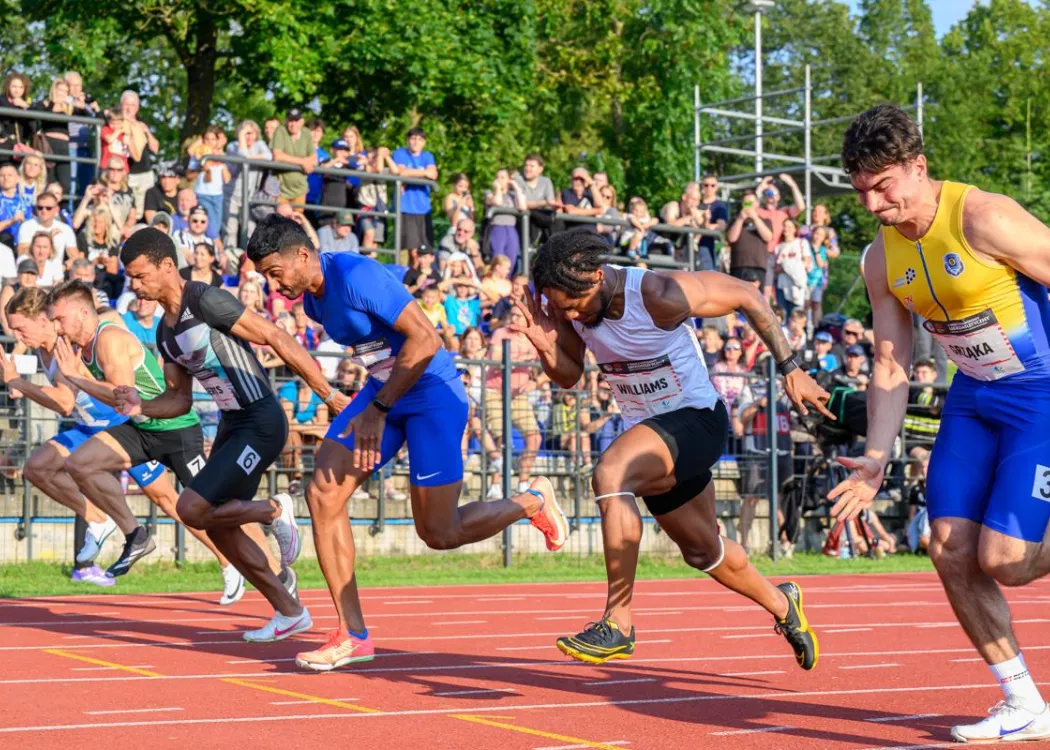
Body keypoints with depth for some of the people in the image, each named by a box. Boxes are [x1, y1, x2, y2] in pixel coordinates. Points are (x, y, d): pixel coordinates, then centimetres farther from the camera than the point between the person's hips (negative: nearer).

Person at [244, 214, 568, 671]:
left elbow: (425, 339, -26)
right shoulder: (311, 298, 4)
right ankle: (353, 635, -2)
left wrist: (378, 410, -24)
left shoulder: (356, 276, -23)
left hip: (432, 392, -8)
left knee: (439, 534, -5)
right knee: (323, 494, -8)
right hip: (382, 392, 8)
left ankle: (533, 502, 24)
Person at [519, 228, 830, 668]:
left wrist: (790, 370, -14)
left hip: (697, 419, -8)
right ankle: (782, 605, 49)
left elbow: (746, 297, -16)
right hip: (649, 432, 8)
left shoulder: (658, 295, -27)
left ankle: (618, 624, -28)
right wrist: (547, 348, -19)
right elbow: (569, 376, 4)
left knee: (610, 475, -33)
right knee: (702, 550, 20)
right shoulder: (567, 302, -9)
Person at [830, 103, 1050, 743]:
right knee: (951, 551, -1)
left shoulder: (984, 219, -21)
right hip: (974, 396, 7)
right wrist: (877, 458, -3)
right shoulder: (882, 261, 1)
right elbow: (891, 366, 7)